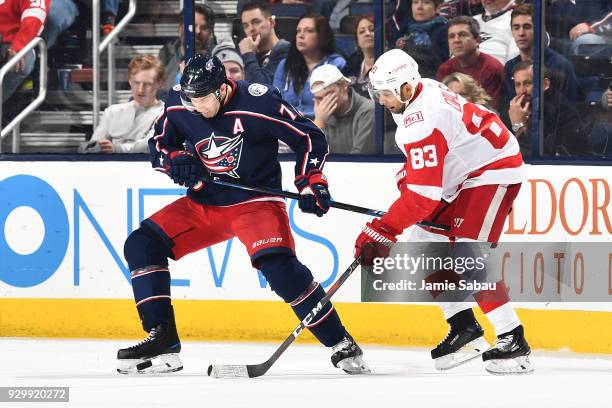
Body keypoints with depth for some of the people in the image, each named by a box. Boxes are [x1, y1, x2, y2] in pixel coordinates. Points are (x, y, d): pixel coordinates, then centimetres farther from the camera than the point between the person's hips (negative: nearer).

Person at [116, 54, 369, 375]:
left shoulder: (259, 103, -21)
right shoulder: (177, 105, -7)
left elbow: (310, 138, -11)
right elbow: (159, 146, 10)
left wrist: (311, 183, -18)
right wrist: (177, 161, -11)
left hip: (255, 201, -6)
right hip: (203, 202, 6)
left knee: (281, 269, -27)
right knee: (141, 245, -8)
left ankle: (341, 345, -13)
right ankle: (162, 340, -6)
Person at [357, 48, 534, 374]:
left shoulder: (423, 119, -30)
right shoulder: (416, 92, 1)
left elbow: (423, 193, -34)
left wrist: (382, 231, -32)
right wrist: (406, 175, 10)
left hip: (495, 169, -11)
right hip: (462, 175, 11)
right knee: (426, 244, 6)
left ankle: (513, 340, -18)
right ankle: (465, 328, 10)